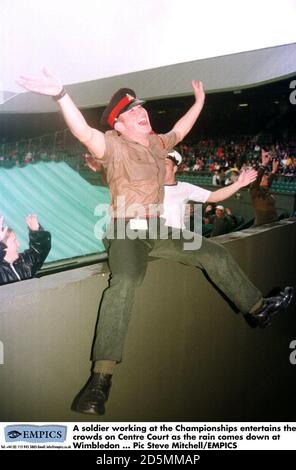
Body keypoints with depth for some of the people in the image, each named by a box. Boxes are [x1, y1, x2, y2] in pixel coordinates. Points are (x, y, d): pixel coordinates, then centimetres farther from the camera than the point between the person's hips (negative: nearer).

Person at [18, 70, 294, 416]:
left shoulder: (156, 143, 14)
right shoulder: (115, 147, -8)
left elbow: (180, 129, 35)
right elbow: (84, 132, -28)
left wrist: (199, 101, 42)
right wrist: (60, 94, -42)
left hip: (156, 231, 8)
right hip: (126, 232, -7)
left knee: (215, 255, 9)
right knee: (124, 281, -37)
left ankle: (258, 309, 28)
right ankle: (100, 379, -37)